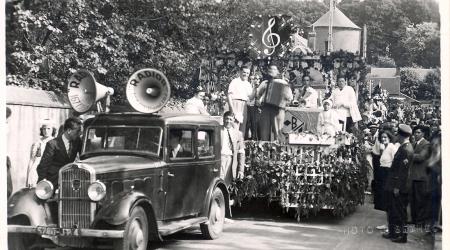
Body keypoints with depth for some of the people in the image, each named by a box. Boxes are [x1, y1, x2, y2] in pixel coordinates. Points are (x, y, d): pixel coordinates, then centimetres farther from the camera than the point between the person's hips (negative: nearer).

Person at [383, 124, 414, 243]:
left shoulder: (406, 149, -19)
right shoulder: (403, 147, 10)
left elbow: (403, 170, -22)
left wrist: (397, 187, -21)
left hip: (399, 188, -9)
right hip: (392, 186, 9)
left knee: (399, 212, 0)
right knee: (391, 210, 17)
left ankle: (402, 236, 8)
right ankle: (392, 232, 27)